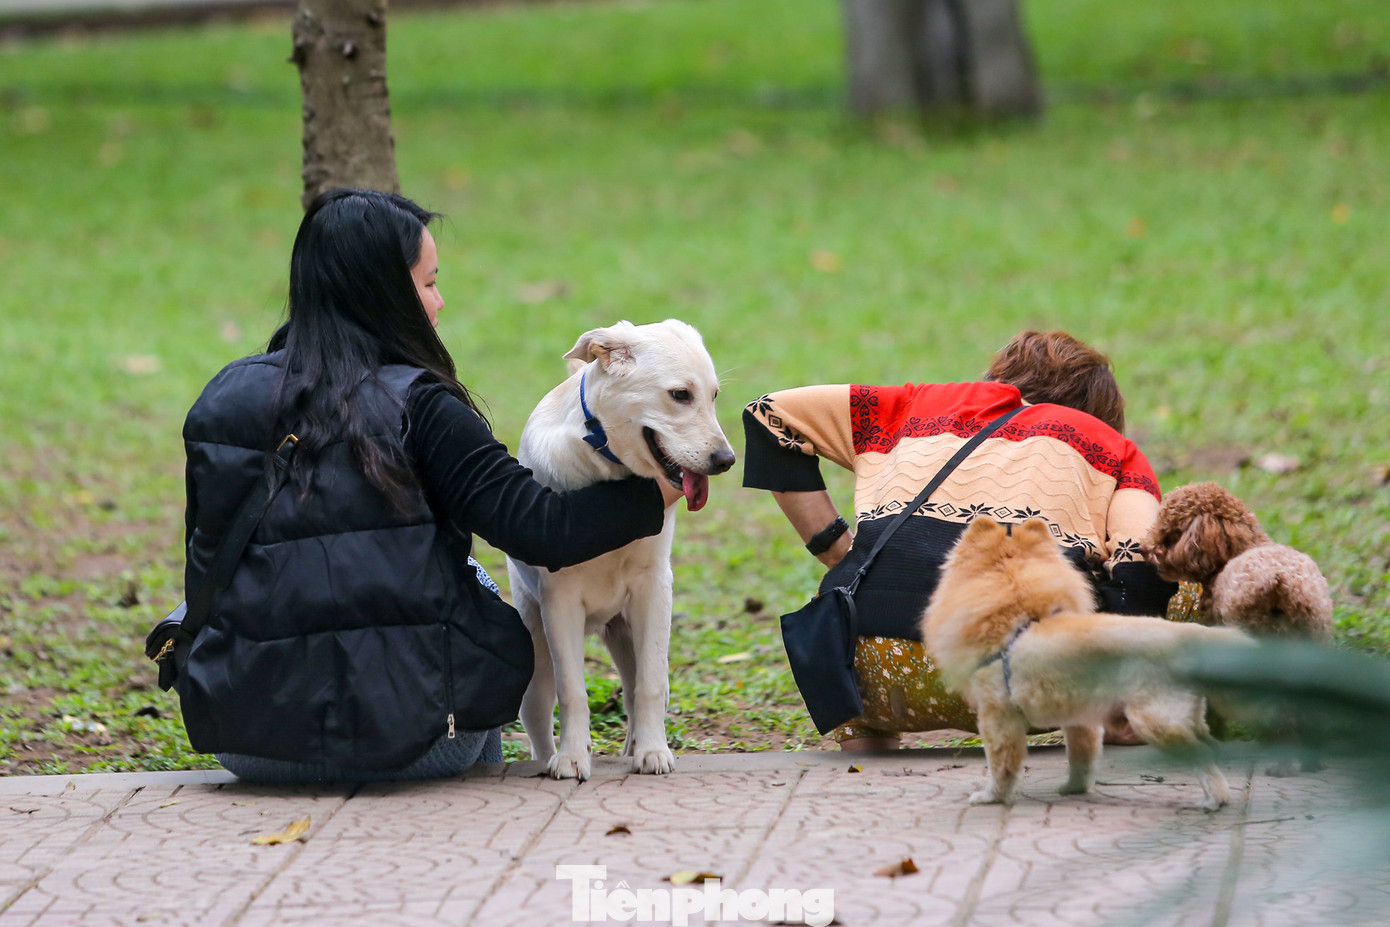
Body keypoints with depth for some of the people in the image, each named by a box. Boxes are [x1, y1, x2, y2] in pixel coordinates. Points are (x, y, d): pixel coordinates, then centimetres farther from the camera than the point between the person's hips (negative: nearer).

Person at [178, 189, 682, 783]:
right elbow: (540, 529, -10)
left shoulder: (221, 403, 4)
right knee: (475, 585, 27)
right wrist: (658, 494, 4)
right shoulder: (415, 407, -9)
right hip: (408, 739, -3)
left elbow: (207, 567, 13)